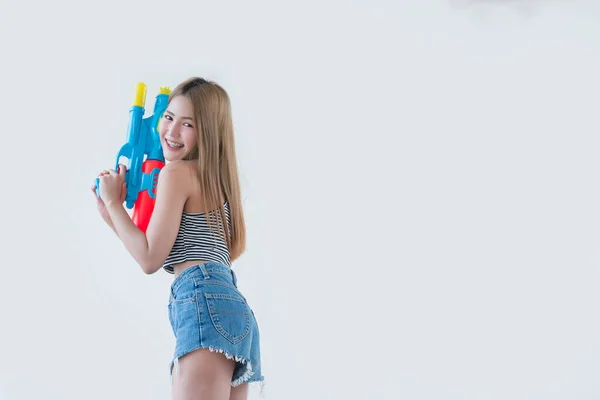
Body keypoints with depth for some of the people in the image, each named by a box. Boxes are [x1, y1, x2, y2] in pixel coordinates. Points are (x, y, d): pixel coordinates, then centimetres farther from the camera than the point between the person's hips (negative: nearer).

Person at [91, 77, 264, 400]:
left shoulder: (178, 171, -2)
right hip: (230, 306, 10)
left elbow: (150, 259, -3)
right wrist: (112, 216, 25)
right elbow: (170, 256, 25)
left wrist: (113, 202, 6)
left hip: (205, 304, -10)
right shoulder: (212, 179, 25)